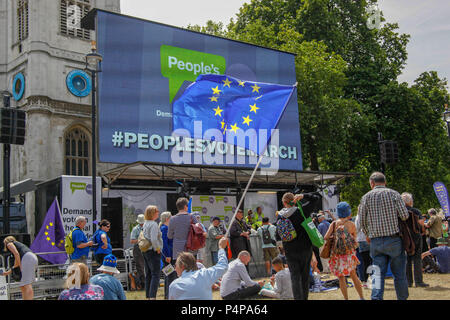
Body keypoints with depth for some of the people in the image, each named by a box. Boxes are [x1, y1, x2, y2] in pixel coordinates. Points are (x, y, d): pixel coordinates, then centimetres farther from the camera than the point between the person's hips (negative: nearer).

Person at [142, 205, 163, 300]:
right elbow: (154, 239, -25)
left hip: (145, 252, 9)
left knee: (148, 275, 12)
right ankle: (152, 296, -15)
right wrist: (158, 249, -12)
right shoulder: (153, 224, -15)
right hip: (153, 252, -9)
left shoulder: (145, 224, 13)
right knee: (155, 275, -9)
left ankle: (148, 296, 16)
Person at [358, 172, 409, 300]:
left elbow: (362, 221, 4)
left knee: (378, 272, 2)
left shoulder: (366, 197, 3)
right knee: (399, 273, 9)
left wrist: (368, 235, 20)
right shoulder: (393, 193, -1)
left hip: (376, 241, 1)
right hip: (394, 239, -1)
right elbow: (405, 215, -7)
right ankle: (402, 298, 16)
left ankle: (376, 297, -9)